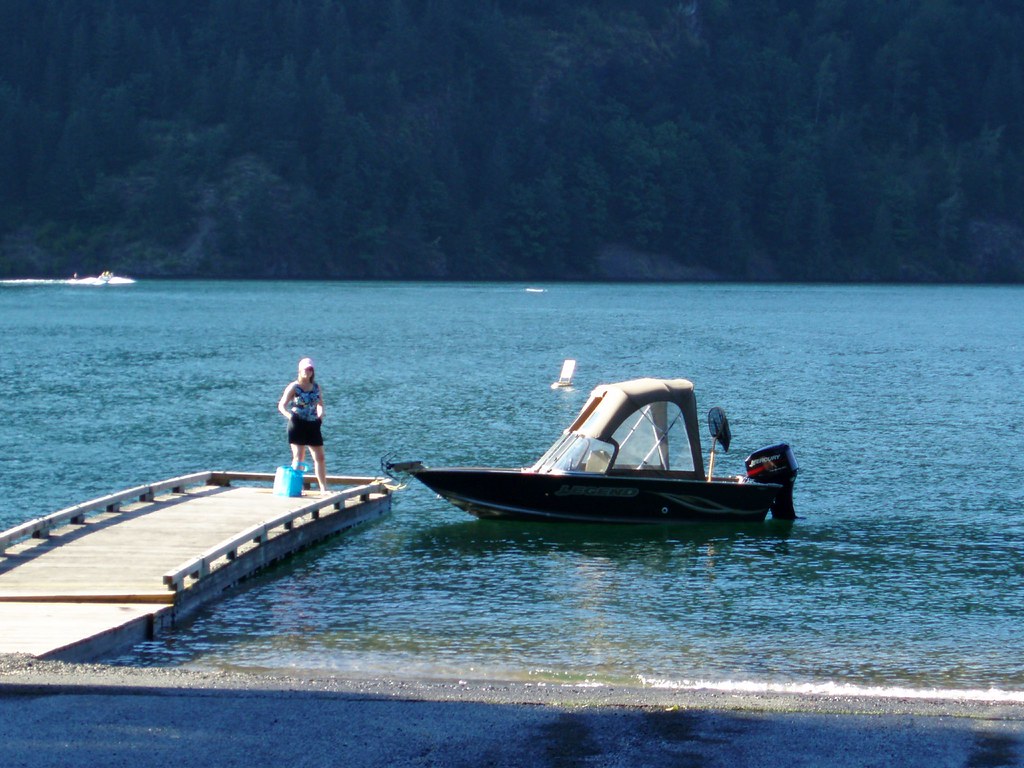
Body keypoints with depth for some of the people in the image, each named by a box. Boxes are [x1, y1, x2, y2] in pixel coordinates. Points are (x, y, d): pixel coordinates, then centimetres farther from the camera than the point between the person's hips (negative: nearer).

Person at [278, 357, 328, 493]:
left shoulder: (317, 388, 8)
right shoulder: (293, 387, -5)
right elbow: (281, 405, -5)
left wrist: (320, 415, 5)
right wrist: (288, 415, -21)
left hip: (313, 425, 5)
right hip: (297, 425, -5)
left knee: (320, 457, 5)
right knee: (298, 458, -4)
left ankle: (323, 488, 11)